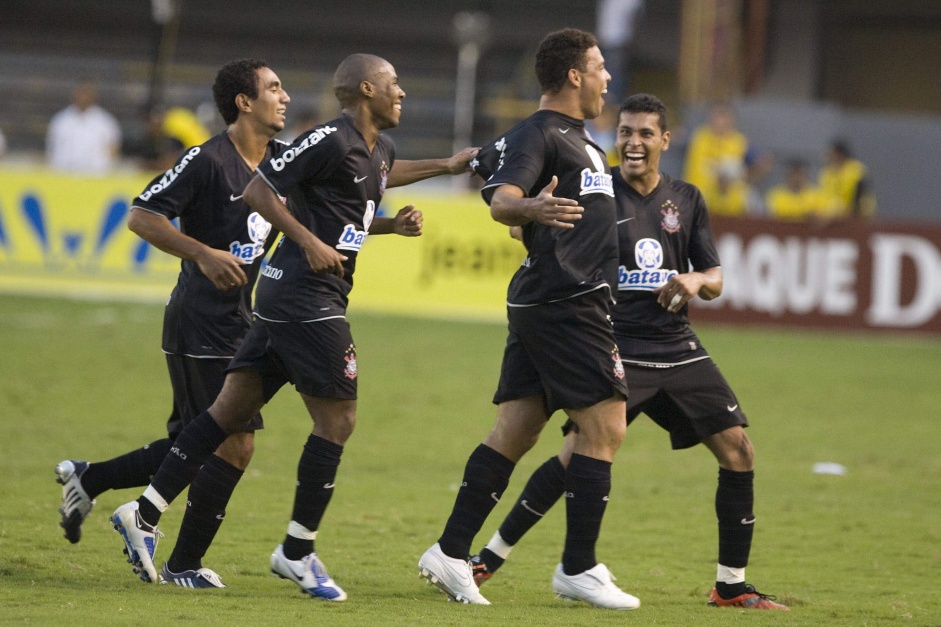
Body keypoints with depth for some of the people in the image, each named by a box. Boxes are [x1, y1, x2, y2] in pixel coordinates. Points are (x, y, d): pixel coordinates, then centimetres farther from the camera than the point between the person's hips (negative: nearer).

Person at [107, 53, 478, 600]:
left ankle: (145, 514, 7)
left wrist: (394, 224, 17)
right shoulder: (330, 140, -13)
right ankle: (298, 553, 5)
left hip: (287, 301, 9)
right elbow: (258, 190, -12)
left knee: (231, 411, 7)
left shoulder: (380, 150, 15)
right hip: (306, 298, -9)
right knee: (337, 421, -3)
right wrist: (310, 243, -16)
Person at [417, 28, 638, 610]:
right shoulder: (538, 134, -10)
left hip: (548, 305, 10)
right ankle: (578, 568, -5)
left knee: (515, 432, 7)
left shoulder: (578, 139, 20)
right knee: (605, 427, -8)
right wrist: (529, 208, -48)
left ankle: (451, 554, 5)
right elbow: (501, 199, -24)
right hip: (565, 304, -10)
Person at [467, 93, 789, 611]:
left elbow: (714, 281, 12)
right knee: (579, 451, -20)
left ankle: (731, 585, 10)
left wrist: (697, 280, -12)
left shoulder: (686, 200, 10)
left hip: (678, 350, 5)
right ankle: (490, 558, -8)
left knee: (738, 451, -3)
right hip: (617, 349, -5)